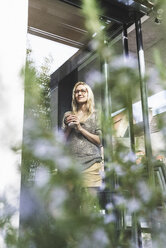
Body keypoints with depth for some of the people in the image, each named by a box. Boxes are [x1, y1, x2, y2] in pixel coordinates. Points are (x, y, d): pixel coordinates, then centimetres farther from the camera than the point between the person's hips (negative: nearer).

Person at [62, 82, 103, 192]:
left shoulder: (95, 115, 9)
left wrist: (80, 128, -6)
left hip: (91, 163, -2)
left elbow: (100, 140, 0)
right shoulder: (68, 115, 17)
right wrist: (68, 127, -2)